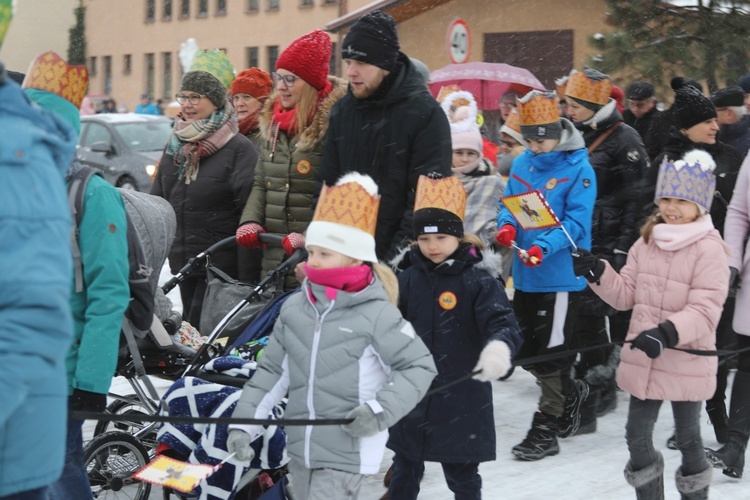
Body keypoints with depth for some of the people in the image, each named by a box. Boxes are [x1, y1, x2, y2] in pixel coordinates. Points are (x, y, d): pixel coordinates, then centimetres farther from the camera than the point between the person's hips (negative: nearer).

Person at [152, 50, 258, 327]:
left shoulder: (239, 148, -10)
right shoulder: (174, 146, 12)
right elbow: (157, 199, 21)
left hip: (222, 263, -7)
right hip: (181, 261, 7)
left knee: (201, 327, -11)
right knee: (189, 324, 14)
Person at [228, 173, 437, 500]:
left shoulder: (376, 314, -13)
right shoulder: (294, 308, 4)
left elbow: (419, 366, -8)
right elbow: (272, 370, 9)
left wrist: (380, 410, -18)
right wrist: (244, 425, 2)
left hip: (348, 452, -7)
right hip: (300, 448, 7)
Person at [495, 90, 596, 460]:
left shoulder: (579, 168, -12)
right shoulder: (521, 164, 7)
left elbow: (576, 222, -17)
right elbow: (509, 203, 9)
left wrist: (544, 247, -32)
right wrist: (507, 225, -15)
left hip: (561, 274, -7)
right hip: (525, 274, 7)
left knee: (552, 352, 1)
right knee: (522, 350, 16)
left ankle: (546, 429, 11)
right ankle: (569, 395, 39)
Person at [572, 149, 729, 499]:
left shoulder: (709, 250, -15)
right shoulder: (647, 242, 4)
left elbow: (704, 311, -22)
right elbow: (626, 294, 8)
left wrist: (667, 332, -35)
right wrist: (598, 274, -9)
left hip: (687, 363, -5)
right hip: (643, 362, 5)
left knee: (687, 438, 12)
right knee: (637, 435, 13)